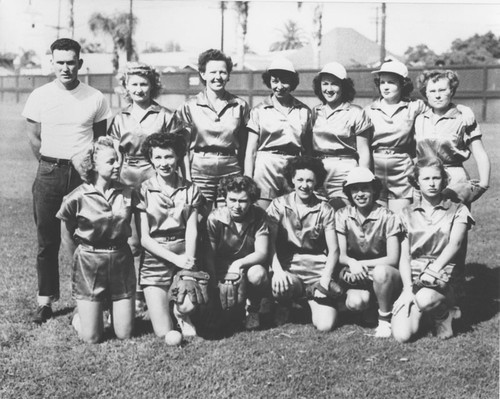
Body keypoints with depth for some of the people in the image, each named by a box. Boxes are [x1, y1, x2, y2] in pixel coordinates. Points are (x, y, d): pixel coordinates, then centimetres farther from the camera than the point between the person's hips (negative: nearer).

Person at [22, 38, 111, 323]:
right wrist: (51, 164, 6)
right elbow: (34, 137, 10)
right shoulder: (40, 96, 2)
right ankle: (46, 301, 14)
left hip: (83, 174, -1)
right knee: (47, 241, 4)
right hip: (49, 174, 1)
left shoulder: (95, 98, 1)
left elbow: (101, 138, 10)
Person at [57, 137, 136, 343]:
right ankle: (81, 314, 32)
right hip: (89, 262, -3)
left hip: (121, 260, 3)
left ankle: (114, 307, 35)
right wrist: (81, 258, 9)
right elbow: (66, 236, 3)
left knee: (125, 334, 3)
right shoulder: (77, 198, -12)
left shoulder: (127, 194, -3)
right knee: (91, 337, -1)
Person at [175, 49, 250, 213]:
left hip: (231, 172, 1)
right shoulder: (189, 107, 2)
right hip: (200, 173, -1)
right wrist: (187, 180, -4)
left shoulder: (240, 106, 7)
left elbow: (244, 146, 8)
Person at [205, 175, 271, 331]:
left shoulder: (259, 216, -11)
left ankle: (253, 309, -3)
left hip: (250, 265, 1)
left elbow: (261, 253, -16)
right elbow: (209, 257, -11)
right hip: (224, 269, 0)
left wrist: (239, 263, -33)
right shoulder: (215, 218, -13)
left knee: (257, 274, -34)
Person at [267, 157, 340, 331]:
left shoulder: (325, 210, 2)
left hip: (317, 269, 1)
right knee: (280, 285, -37)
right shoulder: (279, 205, 0)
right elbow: (270, 243, -8)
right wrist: (277, 270, -25)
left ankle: (310, 295, 19)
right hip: (288, 266, -1)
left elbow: (333, 250, 0)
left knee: (325, 325, -15)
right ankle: (285, 304, 2)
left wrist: (325, 279, -15)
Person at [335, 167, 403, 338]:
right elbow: (340, 255, -5)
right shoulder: (342, 215, -3)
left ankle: (385, 319, -12)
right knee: (355, 303, -29)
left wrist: (362, 264, -22)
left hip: (383, 272, -2)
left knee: (381, 272, -37)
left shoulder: (388, 217, -12)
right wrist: (352, 263, -28)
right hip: (356, 275, 2)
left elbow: (393, 259, -14)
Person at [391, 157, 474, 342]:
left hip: (445, 277, -2)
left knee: (424, 299, -38)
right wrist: (407, 289, -12)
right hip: (413, 277, 2)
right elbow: (404, 256, 3)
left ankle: (443, 314, -2)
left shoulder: (458, 211, 5)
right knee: (402, 335, -20)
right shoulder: (407, 214, 10)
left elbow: (454, 244, -13)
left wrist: (435, 269, -32)